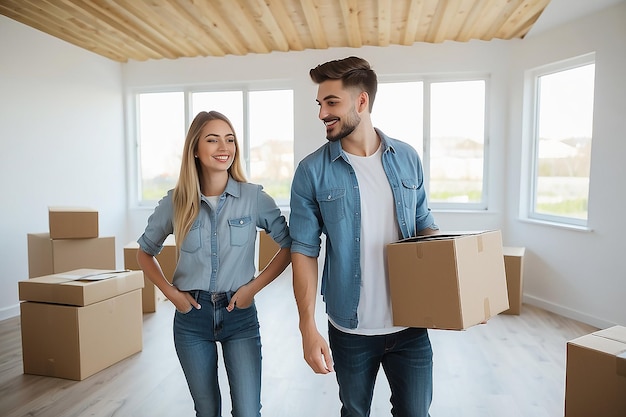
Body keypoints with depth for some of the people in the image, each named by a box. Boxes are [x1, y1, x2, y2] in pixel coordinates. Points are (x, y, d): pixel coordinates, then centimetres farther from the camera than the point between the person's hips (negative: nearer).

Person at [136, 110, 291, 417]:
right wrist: (170, 292, -2)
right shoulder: (176, 202, -4)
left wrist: (254, 286, -9)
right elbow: (145, 252, 10)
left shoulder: (254, 197, -9)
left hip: (239, 315, -1)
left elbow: (289, 245, -2)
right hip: (192, 316, 2)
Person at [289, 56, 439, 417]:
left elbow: (424, 224, 10)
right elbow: (305, 252, -9)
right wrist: (309, 328, -13)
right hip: (350, 330, -1)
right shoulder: (312, 171, -9)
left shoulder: (407, 159, -1)